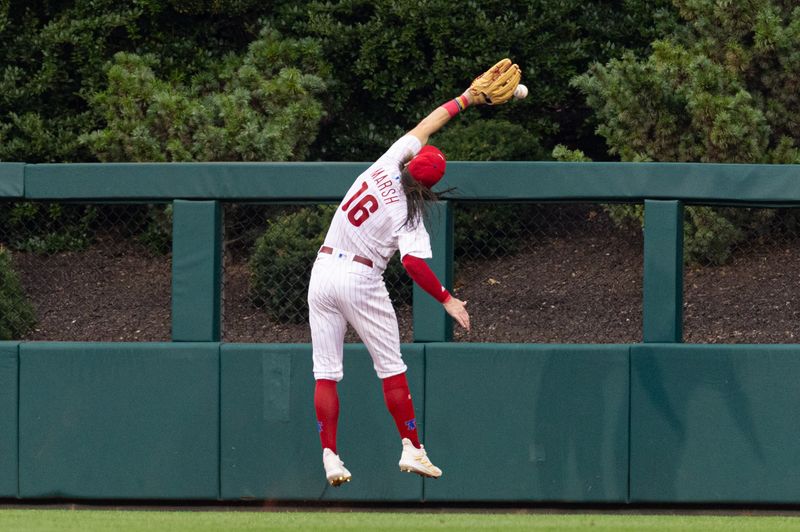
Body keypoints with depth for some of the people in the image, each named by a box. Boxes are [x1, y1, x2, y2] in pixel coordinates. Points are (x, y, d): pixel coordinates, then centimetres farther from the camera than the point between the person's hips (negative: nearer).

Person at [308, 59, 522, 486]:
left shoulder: (385, 169, -1)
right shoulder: (410, 214, -12)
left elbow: (421, 129, 11)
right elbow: (412, 262, -26)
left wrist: (465, 99, 16)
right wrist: (446, 300, -20)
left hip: (323, 271, 5)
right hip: (361, 279, -5)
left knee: (326, 373, 2)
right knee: (391, 370, 7)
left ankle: (329, 457, -5)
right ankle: (411, 448, 6)